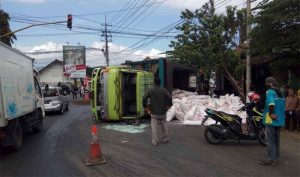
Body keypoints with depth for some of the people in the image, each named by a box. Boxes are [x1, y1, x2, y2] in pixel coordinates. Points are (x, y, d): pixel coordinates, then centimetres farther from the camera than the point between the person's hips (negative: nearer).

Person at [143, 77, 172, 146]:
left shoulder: (151, 90, -2)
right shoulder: (164, 90, -3)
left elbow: (144, 98, -10)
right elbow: (170, 98, -15)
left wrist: (144, 106, 1)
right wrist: (169, 105, -1)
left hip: (154, 112, -1)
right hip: (162, 112, 1)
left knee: (154, 126, 3)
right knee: (164, 125, 18)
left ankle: (154, 141, -2)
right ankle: (165, 138, 27)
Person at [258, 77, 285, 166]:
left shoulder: (269, 92, -13)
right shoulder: (280, 93, 13)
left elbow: (271, 104, -30)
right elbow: (283, 106, 11)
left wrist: (271, 113, -18)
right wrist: (280, 115, 13)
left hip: (271, 120, -9)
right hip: (280, 120, 9)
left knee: (270, 140, -2)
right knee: (276, 139, 15)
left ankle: (271, 159, 3)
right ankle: (276, 158, 24)